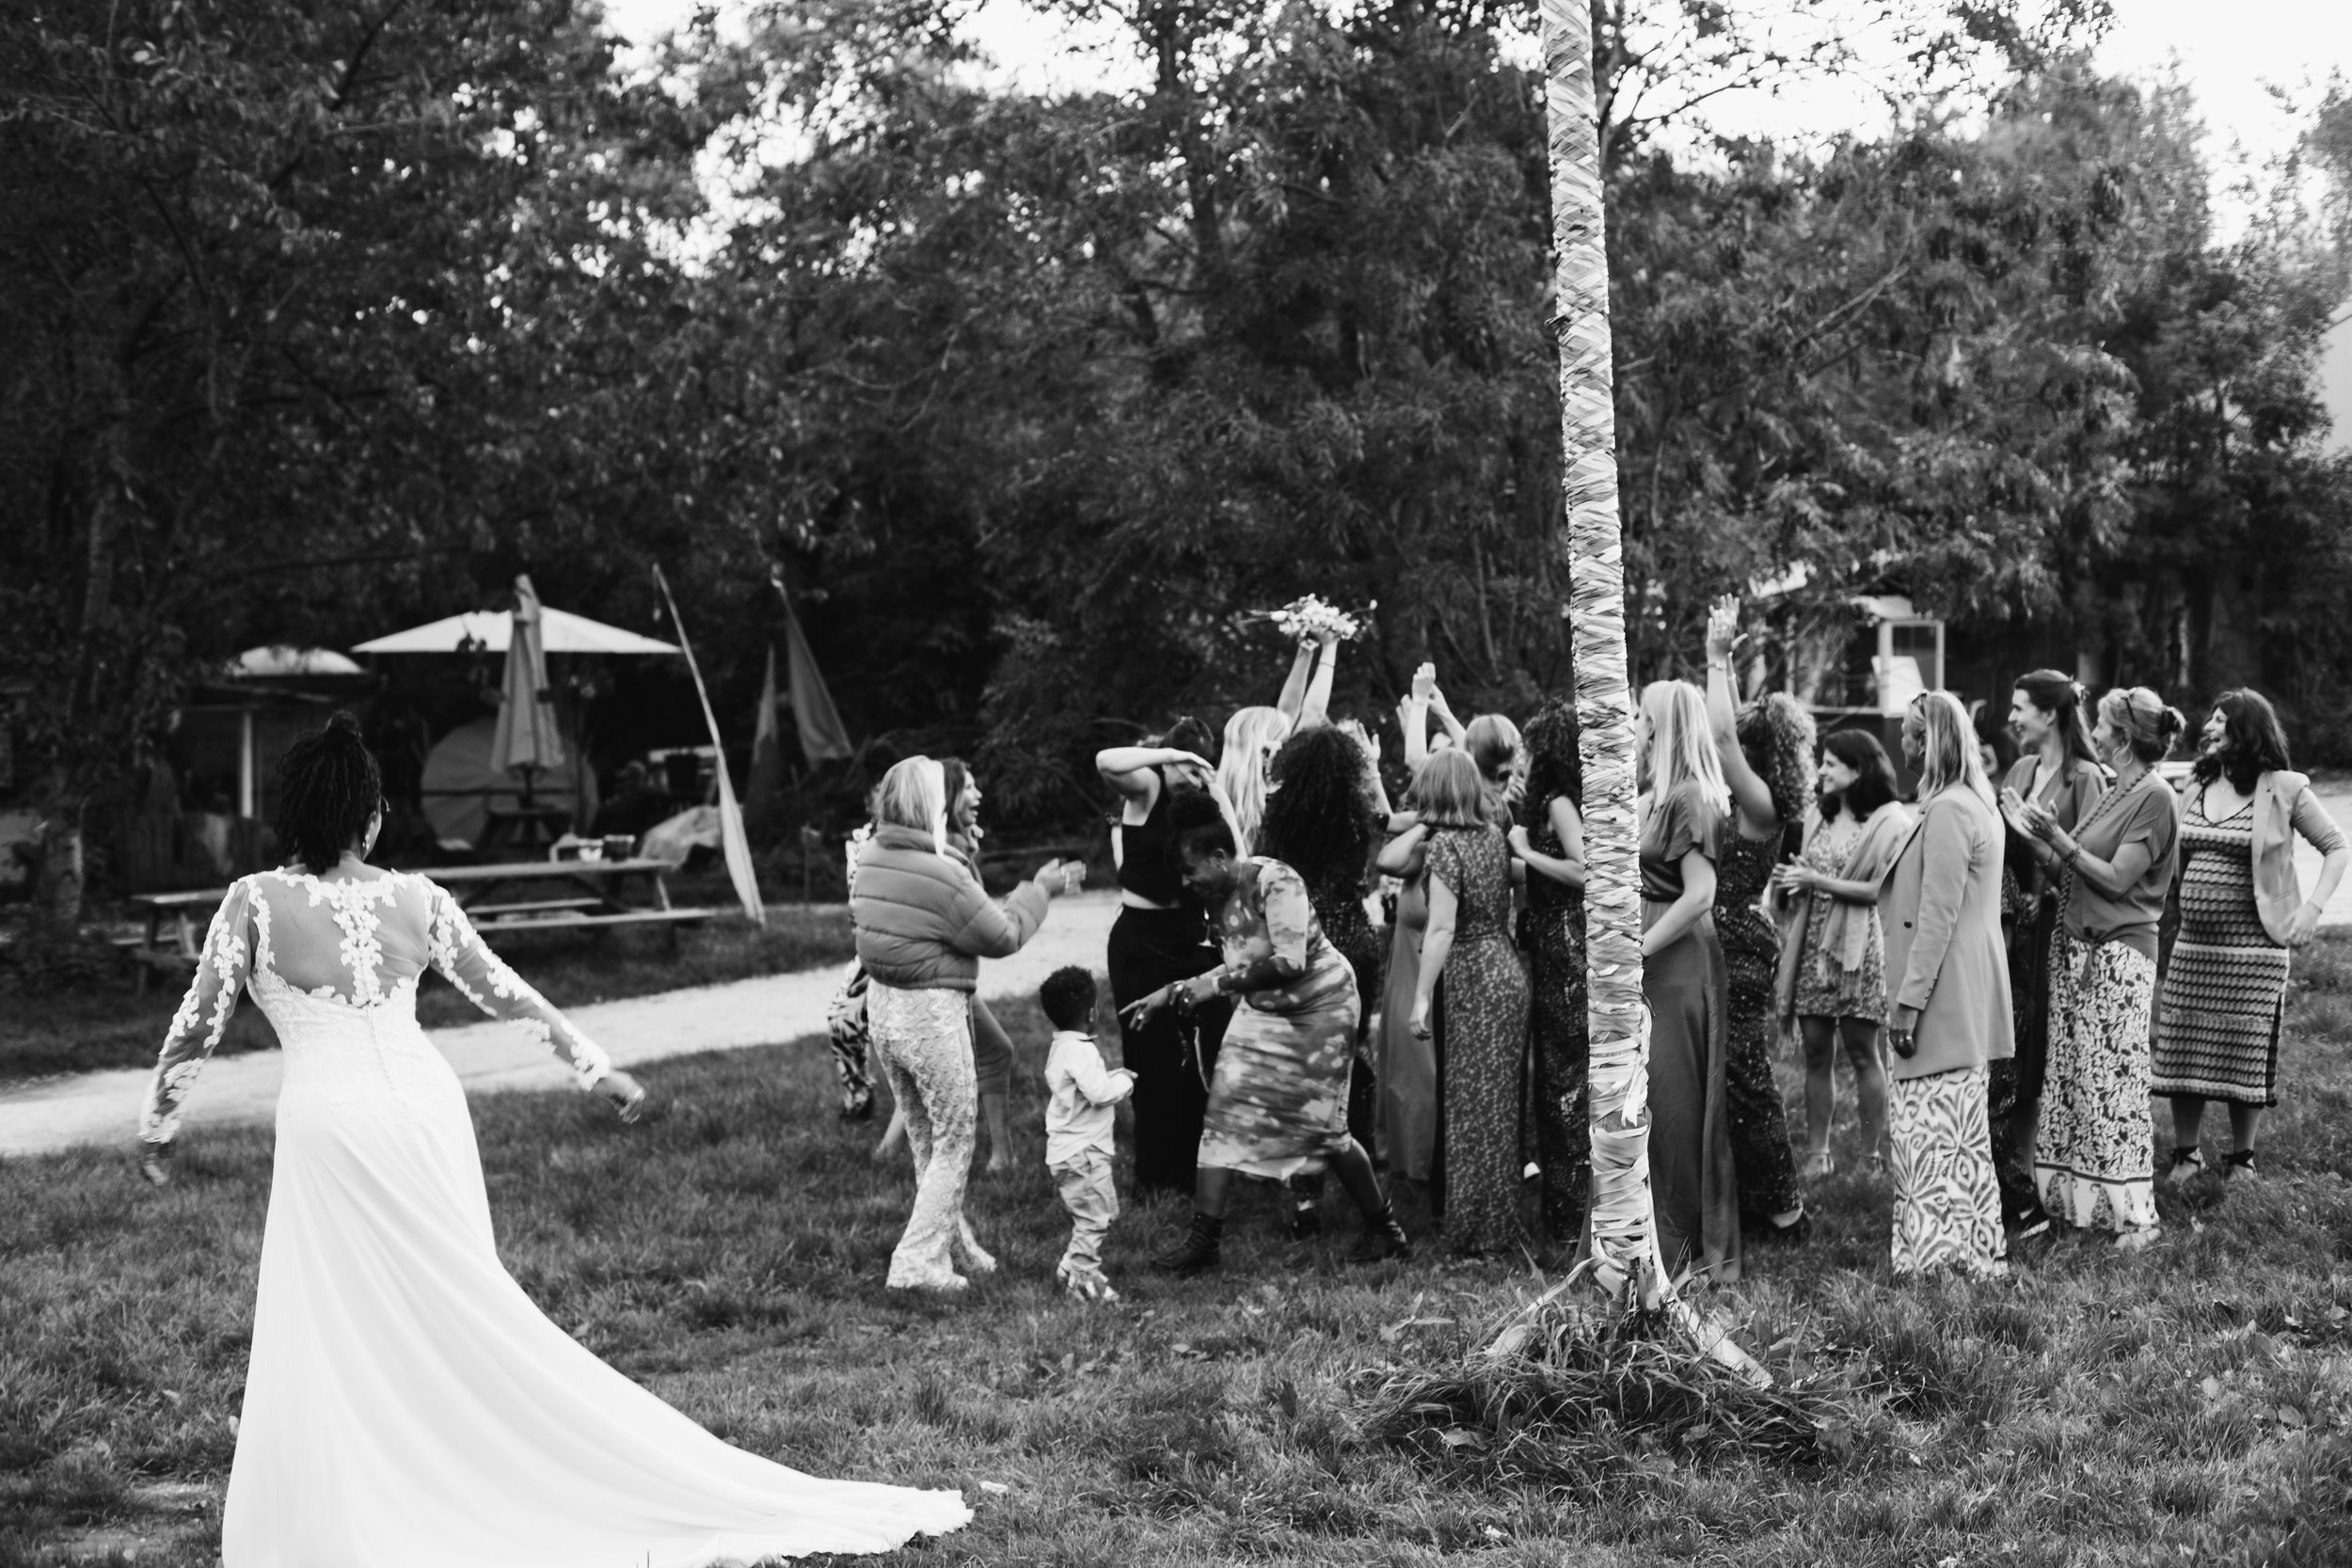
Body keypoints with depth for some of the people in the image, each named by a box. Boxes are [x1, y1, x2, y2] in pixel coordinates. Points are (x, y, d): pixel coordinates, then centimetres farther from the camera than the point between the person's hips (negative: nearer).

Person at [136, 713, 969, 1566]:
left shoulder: (255, 901, -5)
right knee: (475, 1321, 14)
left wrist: (159, 1124, 15)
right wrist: (595, 1068, 19)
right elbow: (506, 994, 9)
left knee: (322, 1349, 7)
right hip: (427, 1109, 4)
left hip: (329, 1126, -4)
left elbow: (197, 1024, -1)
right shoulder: (415, 897, 3)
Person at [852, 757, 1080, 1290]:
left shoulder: (869, 857, -2)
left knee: (924, 1138, 20)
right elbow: (1003, 937, -13)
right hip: (933, 1012, -7)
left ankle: (957, 1246, 31)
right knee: (954, 1142, 7)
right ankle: (918, 1262, 2)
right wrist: (1039, 891, 3)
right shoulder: (944, 875, -23)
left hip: (881, 1004, 7)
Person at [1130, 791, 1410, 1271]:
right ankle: (1204, 1238, -1)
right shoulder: (1218, 898, -2)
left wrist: (1219, 983, -32)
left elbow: (1289, 964, -33)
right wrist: (1172, 993, 3)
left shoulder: (1274, 882, -26)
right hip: (1262, 1012, 7)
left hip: (1318, 1010, -7)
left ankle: (1384, 1227, 21)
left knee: (1325, 1127, 1)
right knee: (1226, 1113, -3)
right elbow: (1241, 968, 9)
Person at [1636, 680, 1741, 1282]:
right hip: (1655, 964, 9)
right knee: (1659, 1101, 12)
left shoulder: (1689, 799, -14)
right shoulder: (1661, 797, 13)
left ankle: (1690, 1244, 7)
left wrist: (1639, 949, -17)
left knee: (1675, 1102, -2)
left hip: (1678, 962, -9)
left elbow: (1699, 895, -20)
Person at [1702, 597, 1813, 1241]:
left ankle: (1782, 1211, 3)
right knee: (1741, 1081, 14)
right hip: (1737, 950, 10)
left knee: (1744, 1082, -4)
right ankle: (1767, 1204, 21)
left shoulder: (1761, 805, -15)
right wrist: (1721, 658, 17)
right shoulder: (1754, 802, 9)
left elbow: (1722, 735, -25)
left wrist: (1718, 658, -19)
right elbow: (1732, 729, 19)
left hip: (1737, 957, -10)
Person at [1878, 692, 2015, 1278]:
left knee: (1930, 1126, -7)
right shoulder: (1976, 804, 15)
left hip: (1940, 997, -11)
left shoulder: (1947, 812, -17)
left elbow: (1937, 918, -21)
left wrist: (1908, 1001, -20)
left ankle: (1937, 1255, -5)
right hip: (1965, 999, 11)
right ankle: (1973, 1252, 20)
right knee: (1959, 1128, 14)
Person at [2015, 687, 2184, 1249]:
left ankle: (2133, 1214, 1)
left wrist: (2059, 839, -16)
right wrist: (2043, 835, 5)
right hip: (2075, 946, 8)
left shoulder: (2155, 798, -11)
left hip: (2119, 955, -8)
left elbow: (2116, 879, -16)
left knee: (2113, 1082, -6)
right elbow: (2077, 870, 12)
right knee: (2071, 1076, 9)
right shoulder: (2113, 793, 14)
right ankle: (2076, 1202, 16)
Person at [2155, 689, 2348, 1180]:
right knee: (2183, 1049, 3)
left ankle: (2241, 1158, 15)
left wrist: (2313, 907, -10)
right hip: (2191, 944, 4)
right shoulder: (2193, 789, 10)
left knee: (2245, 1055, 1)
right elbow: (2172, 859, 21)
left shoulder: (2282, 790, -4)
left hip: (2252, 945, -4)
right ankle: (2185, 1154, 15)